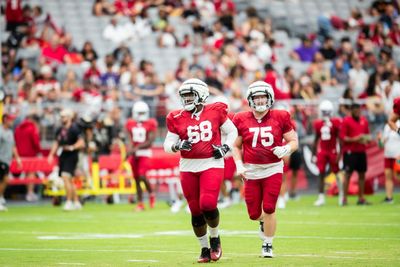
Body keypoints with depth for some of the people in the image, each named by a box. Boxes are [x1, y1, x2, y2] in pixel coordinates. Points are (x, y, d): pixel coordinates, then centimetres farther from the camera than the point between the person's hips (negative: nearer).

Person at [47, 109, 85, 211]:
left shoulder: (74, 129, -11)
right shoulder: (60, 130, 11)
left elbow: (81, 143, -13)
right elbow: (56, 143, 21)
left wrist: (72, 147, -28)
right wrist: (51, 155, 10)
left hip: (71, 156, -8)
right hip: (63, 156, 8)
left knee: (66, 177, -19)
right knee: (69, 180, 12)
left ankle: (69, 202, -16)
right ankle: (76, 202, 22)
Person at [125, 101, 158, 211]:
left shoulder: (150, 124, -5)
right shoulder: (130, 124, 7)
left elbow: (150, 141, -10)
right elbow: (130, 140, 5)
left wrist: (137, 148, -19)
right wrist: (130, 149, -16)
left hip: (144, 153, -4)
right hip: (134, 154, 4)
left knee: (142, 176, -18)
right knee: (137, 178, 6)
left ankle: (151, 194, 10)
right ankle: (140, 203, 13)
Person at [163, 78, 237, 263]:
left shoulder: (215, 112, 0)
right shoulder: (177, 118, 3)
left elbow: (232, 131, 13)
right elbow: (168, 145, 5)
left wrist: (225, 148, -3)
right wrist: (178, 146, -16)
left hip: (212, 164, -2)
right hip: (188, 167, 2)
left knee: (208, 204, -19)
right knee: (196, 211, 5)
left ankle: (215, 238, 9)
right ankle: (205, 249, 22)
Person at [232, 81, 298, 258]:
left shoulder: (280, 118, -3)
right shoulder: (242, 120, -1)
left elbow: (294, 142, 3)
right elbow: (236, 146, 8)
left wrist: (286, 149, -18)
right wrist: (239, 165, -6)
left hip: (273, 169, -1)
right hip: (251, 170, 1)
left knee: (269, 209, -8)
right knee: (254, 213, 4)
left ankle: (267, 245, 9)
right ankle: (263, 221, 42)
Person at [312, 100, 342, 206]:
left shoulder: (335, 123, -6)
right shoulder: (318, 124, 5)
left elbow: (340, 139, -5)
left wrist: (339, 153, -10)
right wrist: (314, 154, 12)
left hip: (333, 151, -3)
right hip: (322, 152, 3)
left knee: (336, 173, 5)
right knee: (321, 174, -1)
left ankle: (341, 194, 21)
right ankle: (321, 197, 1)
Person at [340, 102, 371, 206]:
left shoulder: (364, 120, 12)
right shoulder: (346, 121, -6)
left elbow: (367, 134, 21)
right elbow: (342, 136, -9)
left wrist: (367, 139, -1)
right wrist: (354, 139, -19)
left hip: (361, 151, 6)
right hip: (350, 151, -6)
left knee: (362, 174, 7)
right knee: (348, 174, -5)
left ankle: (361, 198, 14)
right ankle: (344, 199, -3)